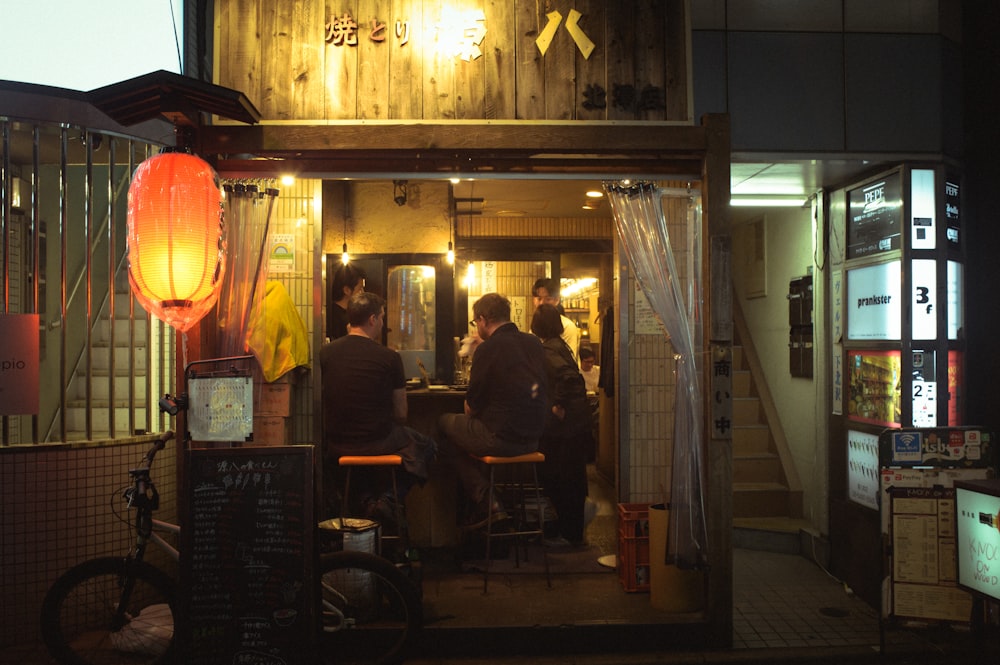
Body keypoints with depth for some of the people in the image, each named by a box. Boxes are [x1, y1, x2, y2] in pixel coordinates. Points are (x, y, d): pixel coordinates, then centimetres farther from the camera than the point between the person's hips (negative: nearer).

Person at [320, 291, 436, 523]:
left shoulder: (326, 352, -4)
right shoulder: (389, 358, -13)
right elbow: (401, 415, -5)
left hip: (336, 444, 4)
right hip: (378, 442, -3)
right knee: (426, 445, 25)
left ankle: (366, 499, 24)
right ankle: (388, 498, 8)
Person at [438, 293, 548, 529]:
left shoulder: (489, 348, -15)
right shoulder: (534, 343, 7)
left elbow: (471, 407, -10)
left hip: (502, 439, -8)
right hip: (532, 439, 8)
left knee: (444, 423, 12)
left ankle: (486, 503, 10)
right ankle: (488, 502, 25)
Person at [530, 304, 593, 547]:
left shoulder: (547, 349, -16)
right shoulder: (559, 345, 12)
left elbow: (569, 376, -31)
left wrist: (560, 406, -22)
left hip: (565, 422, -9)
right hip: (577, 420, 9)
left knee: (556, 477, 1)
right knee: (572, 477, 17)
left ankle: (569, 534, 11)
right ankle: (573, 532, 28)